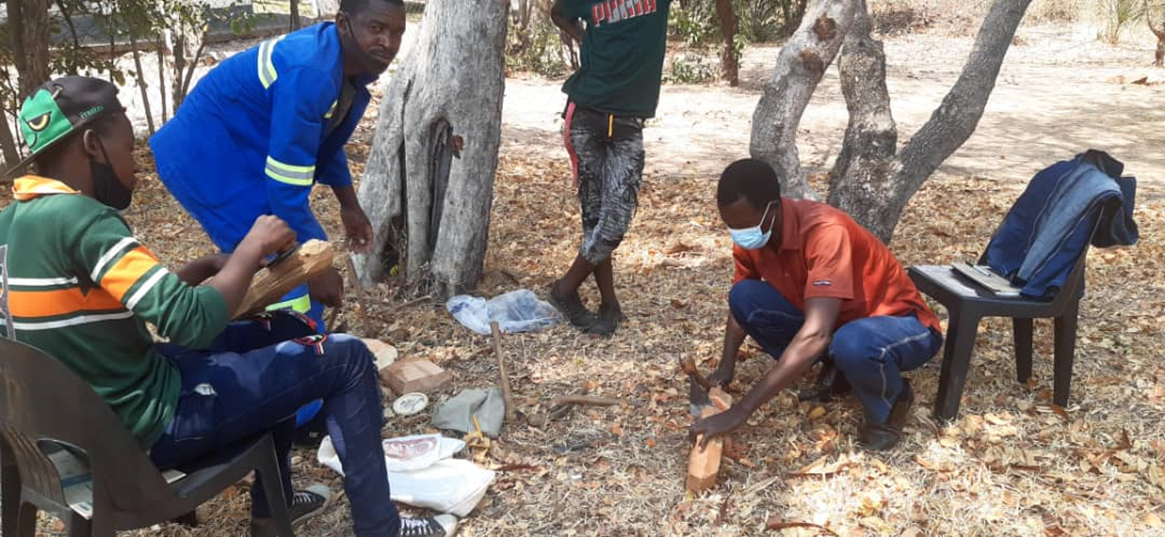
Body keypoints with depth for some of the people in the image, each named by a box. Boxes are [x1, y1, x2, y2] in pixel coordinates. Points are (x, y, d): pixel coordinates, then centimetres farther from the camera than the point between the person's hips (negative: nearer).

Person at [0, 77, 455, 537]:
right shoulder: (78, 219, -25)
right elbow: (193, 322, -29)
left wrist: (208, 266, 3)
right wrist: (252, 248, -15)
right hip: (147, 423, -10)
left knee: (285, 330, 23)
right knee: (346, 358, -3)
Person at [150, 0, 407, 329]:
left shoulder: (349, 64, -2)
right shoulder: (309, 74, -32)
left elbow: (327, 140, 15)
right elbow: (286, 183, -31)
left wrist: (349, 205, 16)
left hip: (246, 153, 10)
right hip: (206, 158, -10)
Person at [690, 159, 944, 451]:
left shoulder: (824, 230, -34)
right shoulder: (752, 232, -11)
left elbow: (816, 335, -43)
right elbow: (742, 304, 7)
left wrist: (740, 410, -45)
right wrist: (725, 367, -9)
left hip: (900, 322, -6)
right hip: (831, 319, 7)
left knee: (852, 345, -41)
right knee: (744, 296, -14)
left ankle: (891, 401, -5)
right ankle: (835, 371, 4)